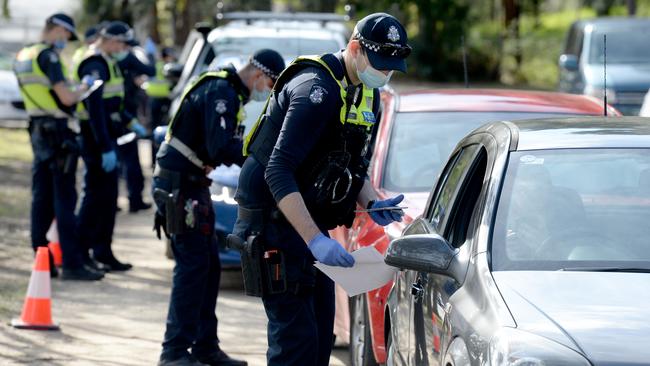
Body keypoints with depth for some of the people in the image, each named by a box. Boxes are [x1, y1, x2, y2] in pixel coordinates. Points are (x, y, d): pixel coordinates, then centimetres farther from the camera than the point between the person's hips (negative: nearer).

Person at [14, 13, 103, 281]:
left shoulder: (23, 57, 14)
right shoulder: (47, 56, -13)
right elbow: (66, 98, -18)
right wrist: (83, 89, 1)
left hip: (38, 130, 9)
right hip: (58, 131, -9)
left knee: (41, 198, 10)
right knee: (64, 199, -7)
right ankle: (72, 265, -7)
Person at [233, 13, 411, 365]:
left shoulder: (368, 96, 9)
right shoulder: (317, 89, -22)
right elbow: (278, 172, -28)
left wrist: (371, 203, 0)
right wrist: (315, 239, -34)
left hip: (309, 227, 10)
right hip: (274, 224, -10)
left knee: (320, 336, 9)